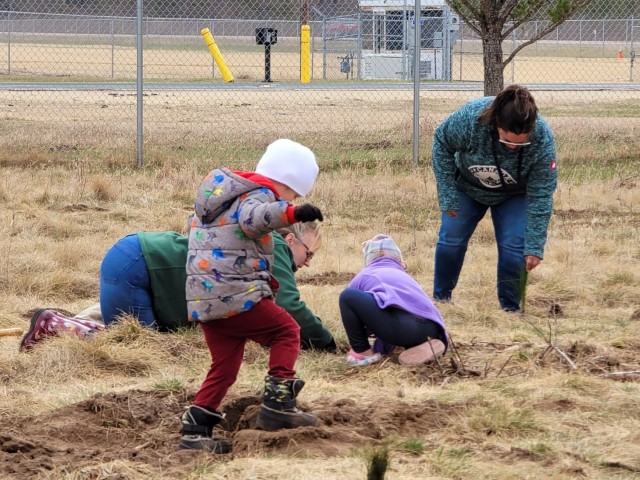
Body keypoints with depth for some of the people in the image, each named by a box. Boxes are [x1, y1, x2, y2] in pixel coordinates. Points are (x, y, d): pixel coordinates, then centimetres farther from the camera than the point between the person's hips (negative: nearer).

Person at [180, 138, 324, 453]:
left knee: (225, 366, 16)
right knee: (286, 331, 5)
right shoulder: (259, 195, -6)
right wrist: (293, 213, -48)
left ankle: (194, 429, 12)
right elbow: (253, 218, -32)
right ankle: (277, 403, -6)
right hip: (236, 296, -9)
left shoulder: (224, 191, 23)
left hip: (202, 301, 9)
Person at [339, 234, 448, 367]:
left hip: (401, 325, -6)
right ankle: (422, 347, 10)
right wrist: (379, 349, 56)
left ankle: (363, 352, 11)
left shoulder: (363, 276, 27)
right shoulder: (404, 276, 38)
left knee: (347, 296, 5)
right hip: (431, 330, 6)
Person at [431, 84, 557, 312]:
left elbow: (540, 197, -27)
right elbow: (442, 143, -17)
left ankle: (510, 308, 4)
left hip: (514, 197, -1)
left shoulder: (543, 140, -37)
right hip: (467, 187, 1)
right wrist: (447, 195, -15)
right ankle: (441, 298, 21)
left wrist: (534, 247, -27)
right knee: (451, 239, 0)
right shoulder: (469, 118, -39)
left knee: (514, 248, -12)